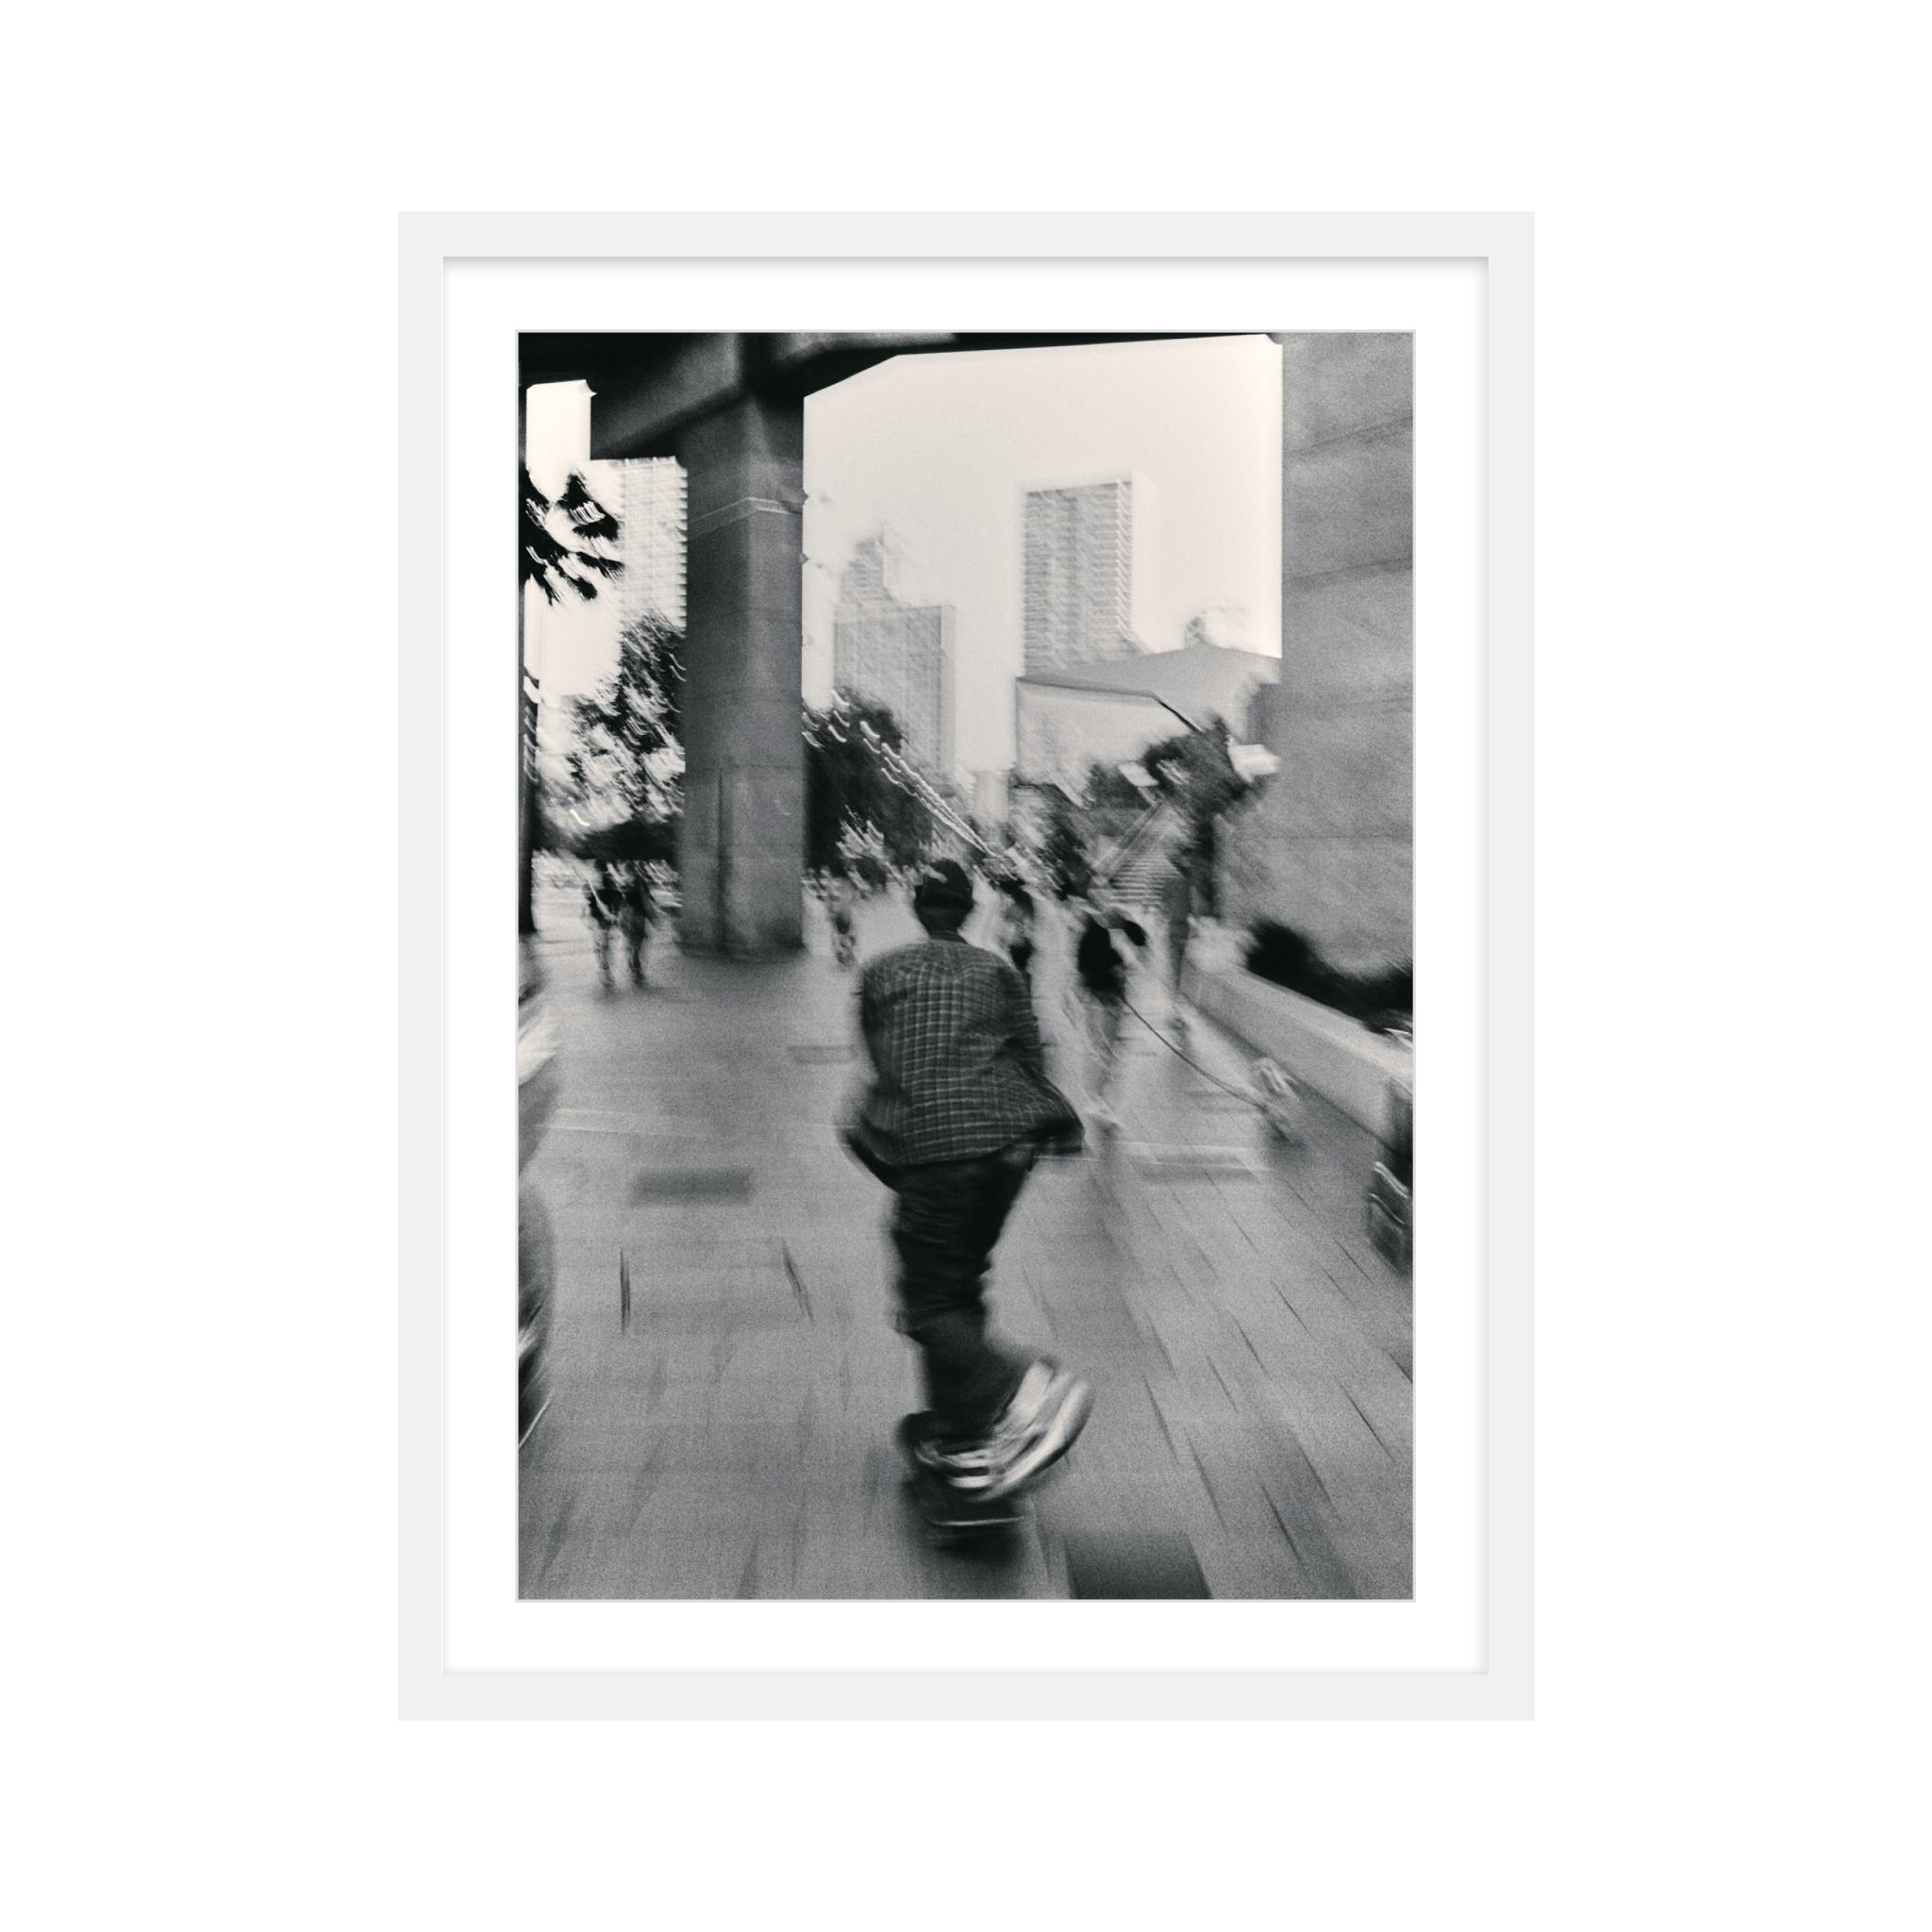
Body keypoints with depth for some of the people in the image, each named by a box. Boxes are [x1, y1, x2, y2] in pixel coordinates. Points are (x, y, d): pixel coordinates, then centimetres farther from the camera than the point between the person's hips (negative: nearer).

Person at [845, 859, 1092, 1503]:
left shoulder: (880, 972, 11)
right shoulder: (996, 970, 14)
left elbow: (879, 1060, 17)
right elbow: (1030, 1057, 10)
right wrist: (1060, 1123, 22)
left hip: (930, 1147, -4)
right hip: (1007, 1142, 4)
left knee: (931, 1303, -1)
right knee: (960, 1285, 17)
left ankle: (1025, 1389, -23)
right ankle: (960, 1437, 20)